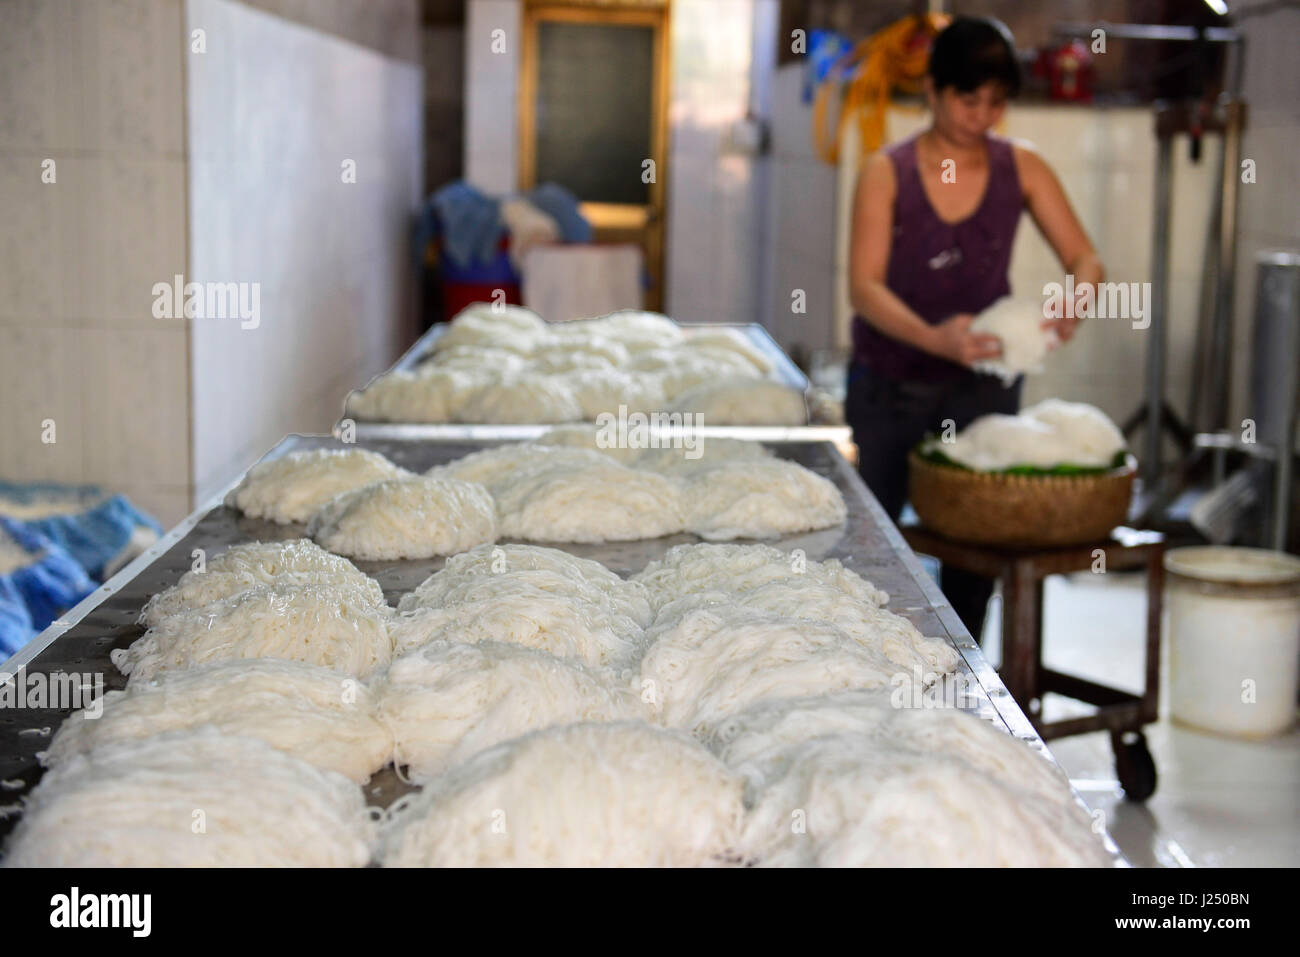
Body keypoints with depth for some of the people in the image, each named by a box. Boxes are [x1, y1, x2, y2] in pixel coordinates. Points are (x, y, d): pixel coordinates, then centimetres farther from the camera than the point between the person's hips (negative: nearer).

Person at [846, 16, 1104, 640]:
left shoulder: (1021, 169, -1)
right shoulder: (887, 173, -8)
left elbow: (1084, 260, -1)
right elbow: (865, 287, -17)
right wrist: (935, 338, -35)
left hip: (983, 383, 2)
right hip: (890, 385, -1)